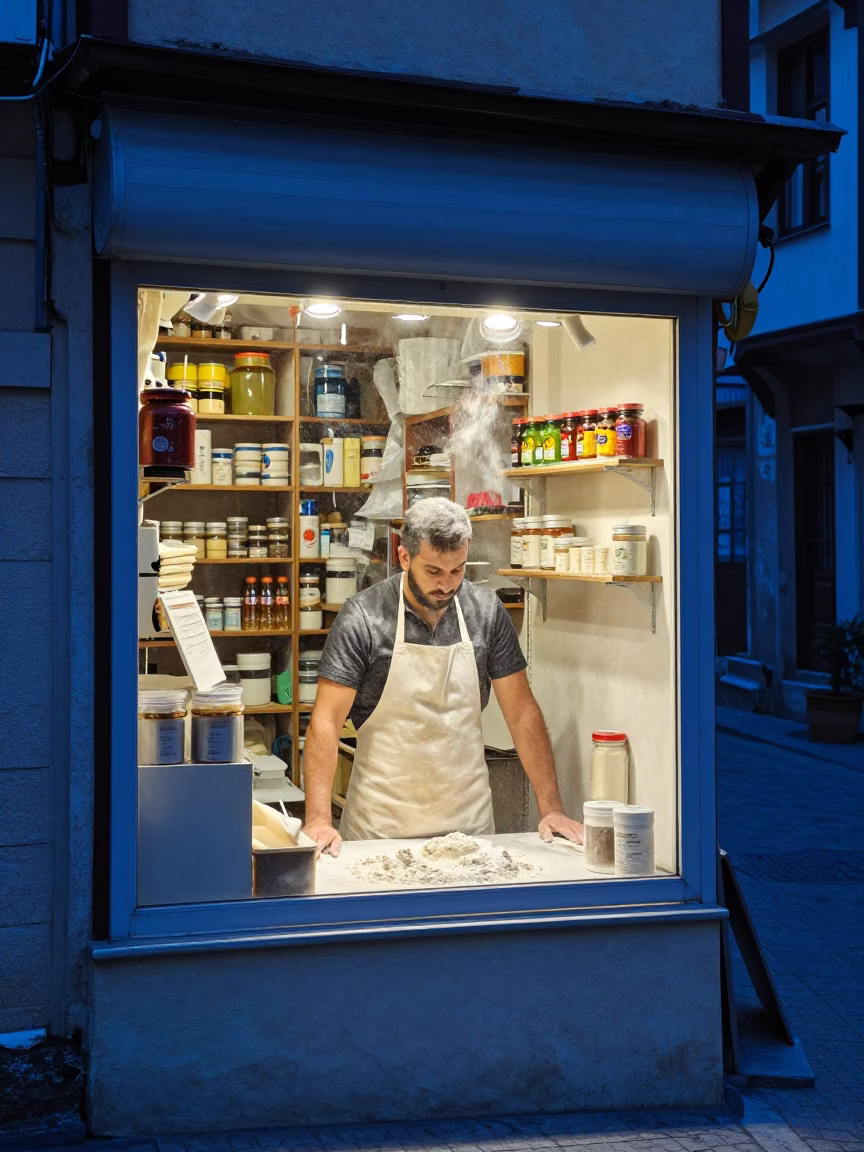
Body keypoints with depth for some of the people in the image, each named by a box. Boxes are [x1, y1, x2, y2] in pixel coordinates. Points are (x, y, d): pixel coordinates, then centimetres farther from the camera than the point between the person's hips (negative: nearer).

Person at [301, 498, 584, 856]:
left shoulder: (487, 612, -3)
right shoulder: (361, 618, -12)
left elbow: (521, 712, 1)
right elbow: (326, 721, -13)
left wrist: (551, 809, -6)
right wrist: (318, 819, -23)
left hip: (468, 820, 3)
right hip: (380, 825, -2)